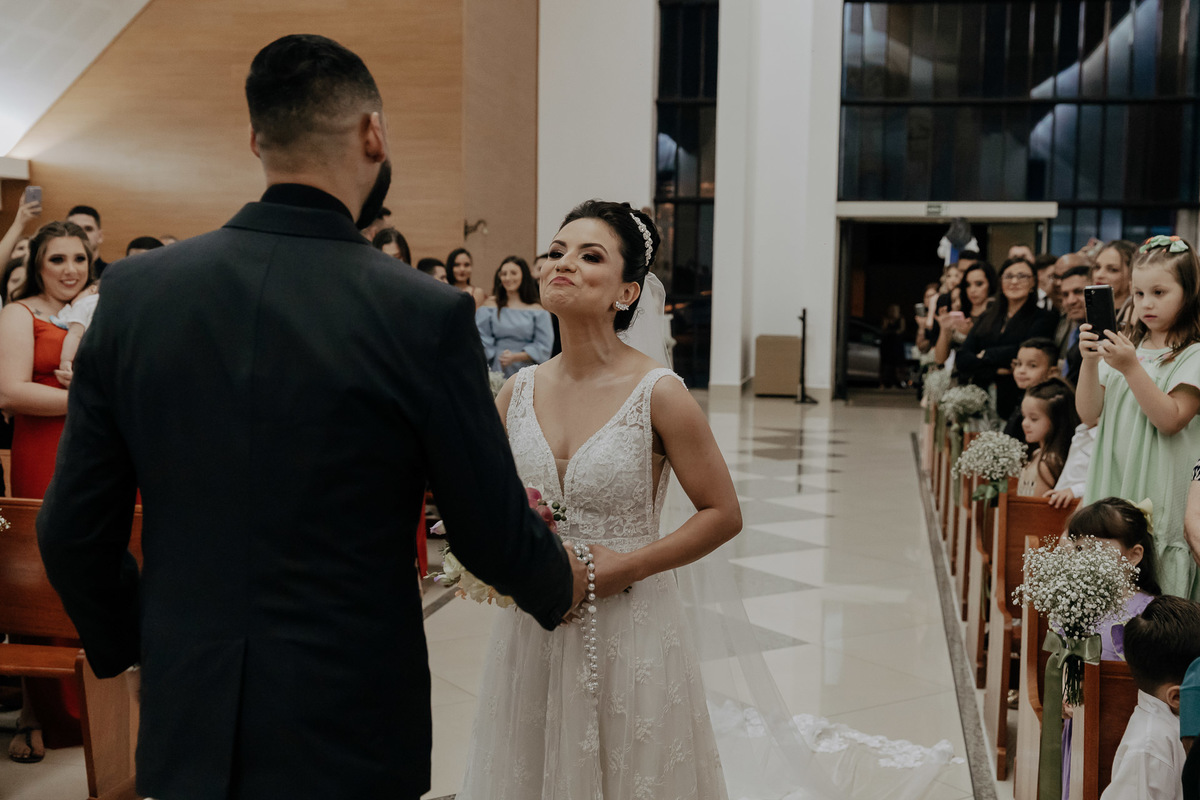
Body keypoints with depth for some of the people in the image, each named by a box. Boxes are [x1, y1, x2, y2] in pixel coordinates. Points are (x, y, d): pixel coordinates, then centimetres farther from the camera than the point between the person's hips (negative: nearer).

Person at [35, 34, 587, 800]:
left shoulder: (135, 290, -6)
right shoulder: (425, 314, -17)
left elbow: (72, 531, 0)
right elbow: (495, 537, -8)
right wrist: (568, 586, 14)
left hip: (187, 731, 4)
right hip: (349, 738, -3)